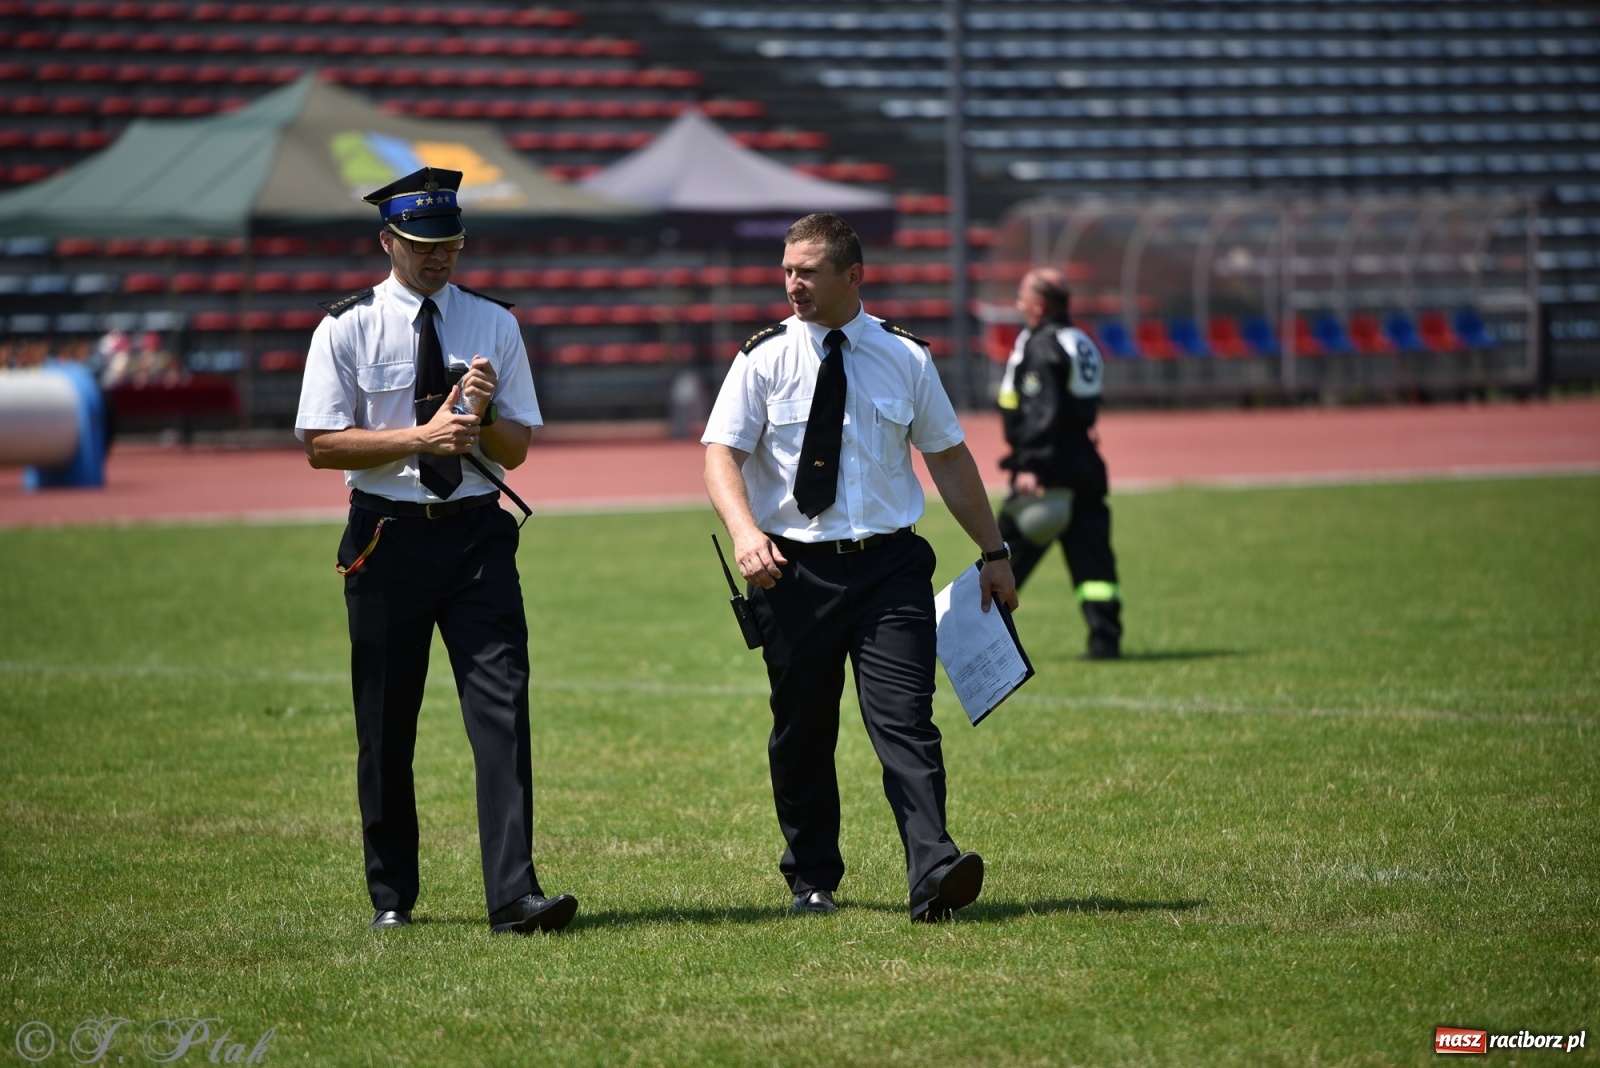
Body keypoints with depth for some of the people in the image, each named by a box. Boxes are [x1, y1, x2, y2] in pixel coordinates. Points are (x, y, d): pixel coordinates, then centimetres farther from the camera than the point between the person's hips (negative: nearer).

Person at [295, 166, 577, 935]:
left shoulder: (494, 325, 9)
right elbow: (322, 444, -5)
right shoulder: (347, 329, 1)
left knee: (502, 709, -11)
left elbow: (515, 448, 9)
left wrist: (481, 416, -13)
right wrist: (422, 438, -16)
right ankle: (391, 896, 17)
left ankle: (514, 895, -16)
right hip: (388, 536, -1)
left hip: (476, 533, 1)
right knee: (385, 725, 4)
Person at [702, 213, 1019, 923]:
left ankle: (934, 874, -23)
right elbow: (721, 455, -5)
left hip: (890, 568, 0)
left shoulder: (906, 359, 6)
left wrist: (993, 553, 17)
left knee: (905, 720, -13)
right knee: (802, 733, 8)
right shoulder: (764, 360, 1)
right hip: (796, 567, 0)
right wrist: (745, 532, -24)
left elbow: (949, 458, 15)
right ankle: (811, 880, 23)